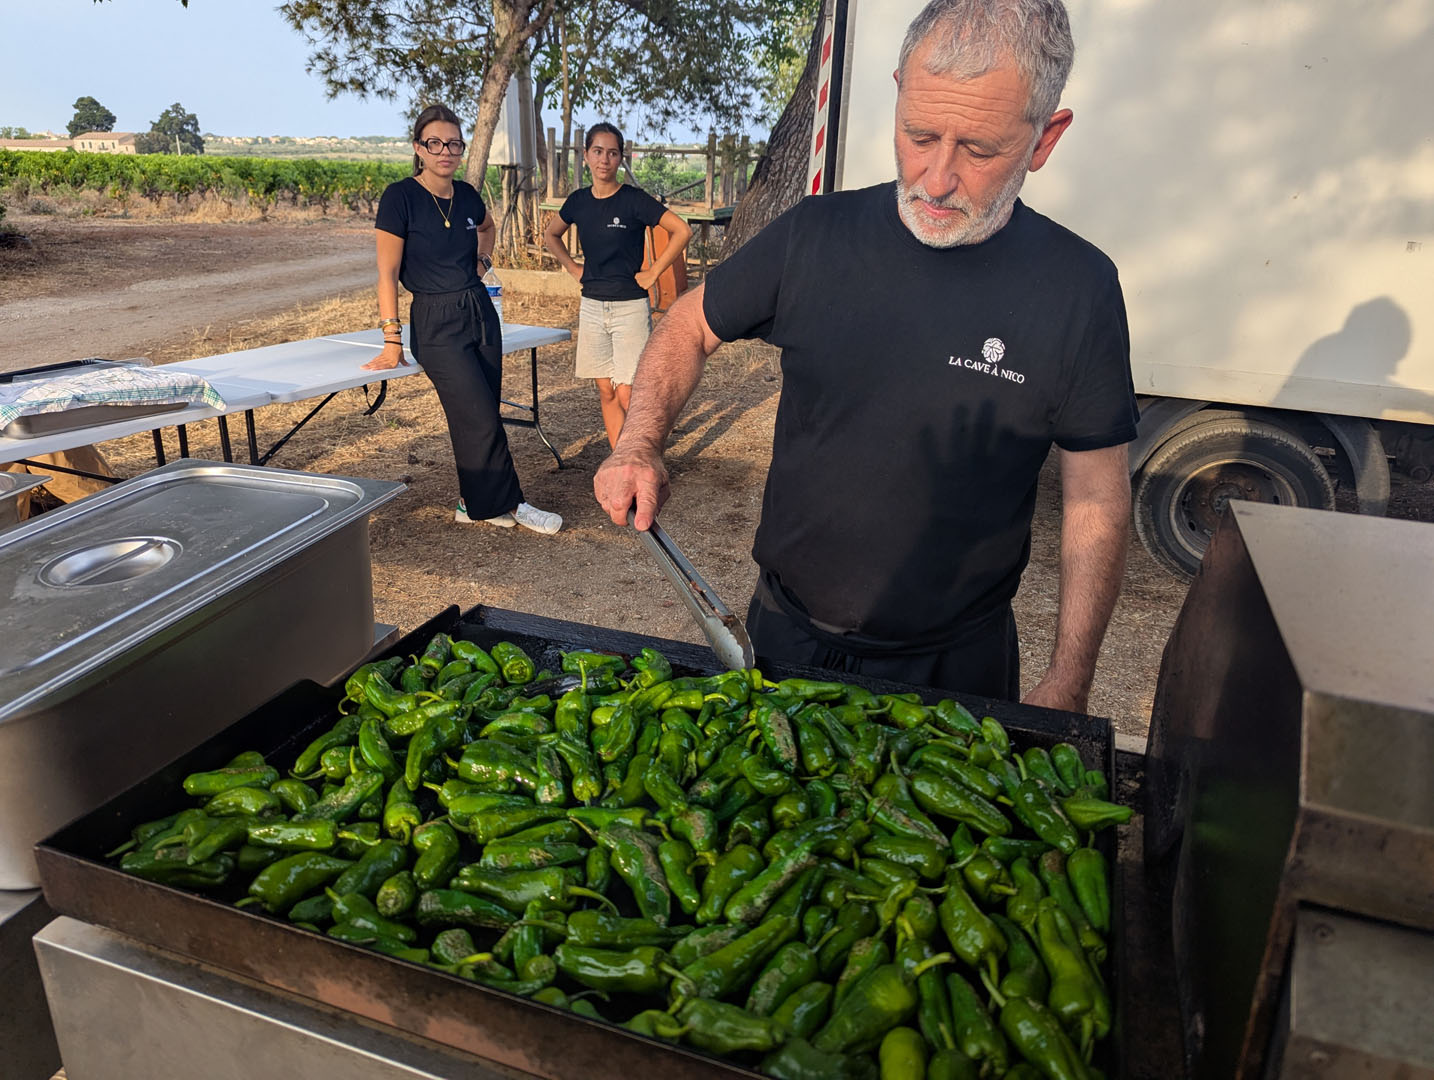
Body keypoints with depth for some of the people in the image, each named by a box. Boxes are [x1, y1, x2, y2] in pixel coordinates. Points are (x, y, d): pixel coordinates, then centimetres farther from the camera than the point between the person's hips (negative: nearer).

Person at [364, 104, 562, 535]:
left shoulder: (466, 194, 5)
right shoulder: (400, 196, -12)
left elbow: (488, 226, 30)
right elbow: (387, 272, -13)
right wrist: (392, 339, -16)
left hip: (480, 312, 6)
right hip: (437, 324, -6)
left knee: (478, 418, 8)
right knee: (482, 421, -8)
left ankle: (474, 503, 21)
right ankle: (507, 504, 6)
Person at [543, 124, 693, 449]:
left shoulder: (634, 200, -9)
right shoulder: (578, 201, 6)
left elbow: (682, 231, -14)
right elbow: (550, 235, 24)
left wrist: (653, 272, -12)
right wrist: (573, 267, 12)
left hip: (630, 308, -5)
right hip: (592, 307, 5)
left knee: (627, 396, -7)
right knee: (606, 392, 8)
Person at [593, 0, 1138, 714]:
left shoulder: (1077, 288, -13)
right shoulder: (814, 236, -9)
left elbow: (1095, 499, -8)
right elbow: (688, 328, 5)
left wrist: (1067, 684, -10)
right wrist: (640, 446, -12)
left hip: (956, 662, -1)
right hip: (785, 632, 2)